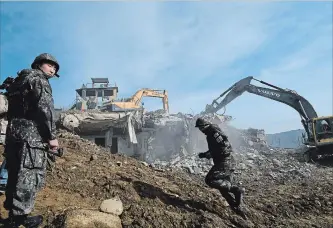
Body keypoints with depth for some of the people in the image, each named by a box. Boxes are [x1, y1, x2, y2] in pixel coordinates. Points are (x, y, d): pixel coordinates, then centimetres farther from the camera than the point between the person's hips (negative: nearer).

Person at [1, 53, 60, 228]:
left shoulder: (21, 80, 26)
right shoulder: (38, 79, -2)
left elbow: (15, 109, 23)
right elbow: (45, 107, -15)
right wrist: (51, 136, -14)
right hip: (31, 134, -9)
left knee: (16, 175, 13)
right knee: (30, 177, -6)